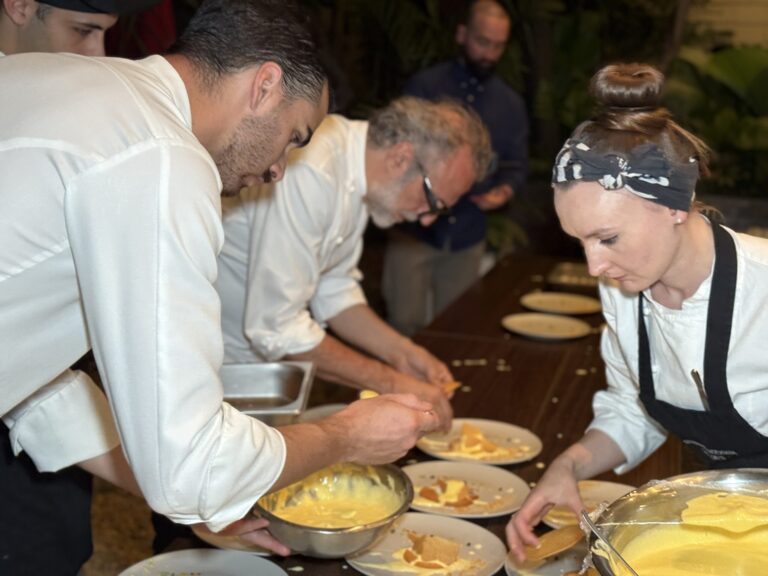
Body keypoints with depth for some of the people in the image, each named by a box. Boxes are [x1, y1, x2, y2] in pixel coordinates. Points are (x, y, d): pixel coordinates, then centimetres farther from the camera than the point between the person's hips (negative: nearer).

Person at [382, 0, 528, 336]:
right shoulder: (425, 86, -1)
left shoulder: (510, 104, 10)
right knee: (404, 325, -5)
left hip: (468, 238, 3)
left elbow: (516, 165, 12)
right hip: (414, 230, -3)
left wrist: (504, 191, -11)